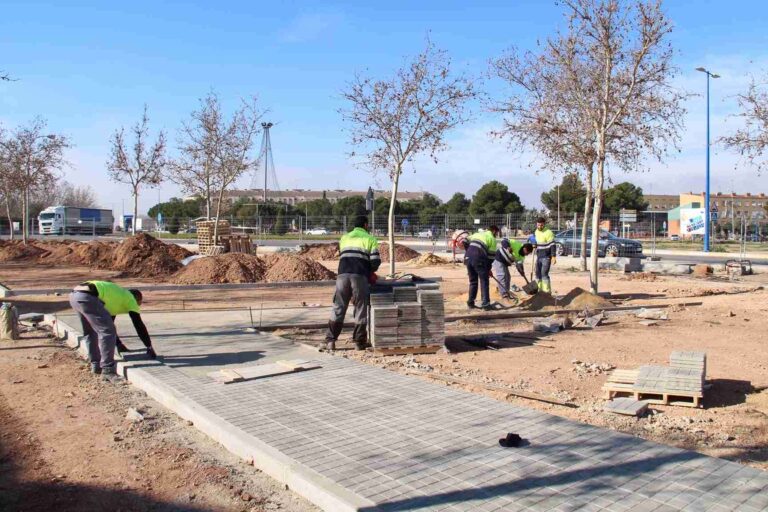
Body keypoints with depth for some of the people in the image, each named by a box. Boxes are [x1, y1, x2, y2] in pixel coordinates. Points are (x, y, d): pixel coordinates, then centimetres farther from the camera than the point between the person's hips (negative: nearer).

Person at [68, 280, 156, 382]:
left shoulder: (118, 295, 35)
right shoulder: (130, 298, 14)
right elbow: (139, 325, 10)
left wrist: (118, 343, 48)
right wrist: (149, 347, 15)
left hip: (74, 295, 10)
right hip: (87, 297, -10)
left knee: (91, 331, 24)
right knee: (108, 331, -6)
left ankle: (96, 365, 30)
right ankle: (107, 370, -7)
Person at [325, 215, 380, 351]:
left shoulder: (344, 238, 25)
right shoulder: (370, 239, 12)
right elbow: (376, 261, 1)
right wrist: (370, 271, 23)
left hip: (343, 275, 3)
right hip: (360, 276, -3)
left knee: (338, 308, 8)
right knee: (361, 309, 7)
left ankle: (330, 340, 5)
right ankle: (359, 342, 10)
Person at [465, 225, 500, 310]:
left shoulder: (477, 233, 27)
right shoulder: (492, 239, 10)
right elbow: (491, 255, 5)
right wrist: (488, 269, 14)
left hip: (468, 257, 6)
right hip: (478, 259, -6)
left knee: (473, 281, 17)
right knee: (484, 281, 6)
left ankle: (470, 303, 18)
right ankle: (485, 304, 3)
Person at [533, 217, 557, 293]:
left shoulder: (548, 232, -16)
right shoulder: (536, 232, 9)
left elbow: (552, 245, -17)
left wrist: (554, 256, -22)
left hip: (546, 257, -8)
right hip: (539, 257, 8)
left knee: (544, 274, -13)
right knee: (538, 273, 11)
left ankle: (547, 291, -7)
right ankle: (540, 289, 22)